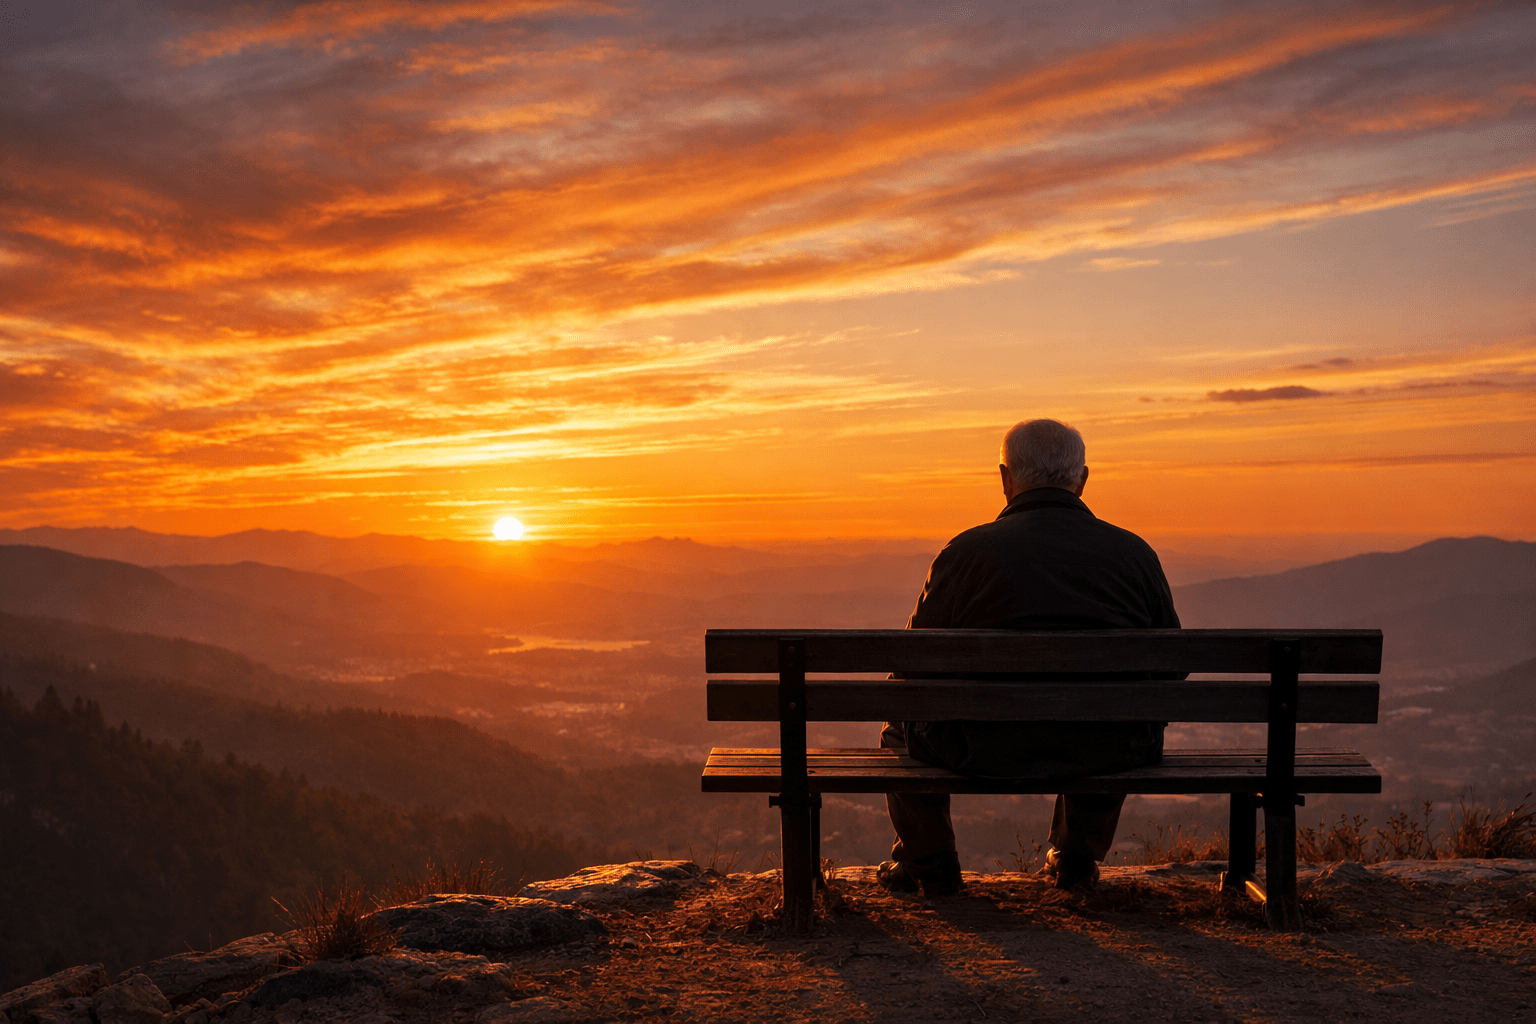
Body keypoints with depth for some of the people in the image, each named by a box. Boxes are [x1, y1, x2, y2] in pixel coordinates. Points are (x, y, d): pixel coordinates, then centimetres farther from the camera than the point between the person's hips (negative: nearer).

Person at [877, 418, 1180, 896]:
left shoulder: (966, 550, -5)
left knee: (902, 716, 27)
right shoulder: (1135, 551, 3)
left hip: (987, 750, -3)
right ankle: (1077, 856, 44)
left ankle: (928, 864, 36)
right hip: (1106, 754, 3)